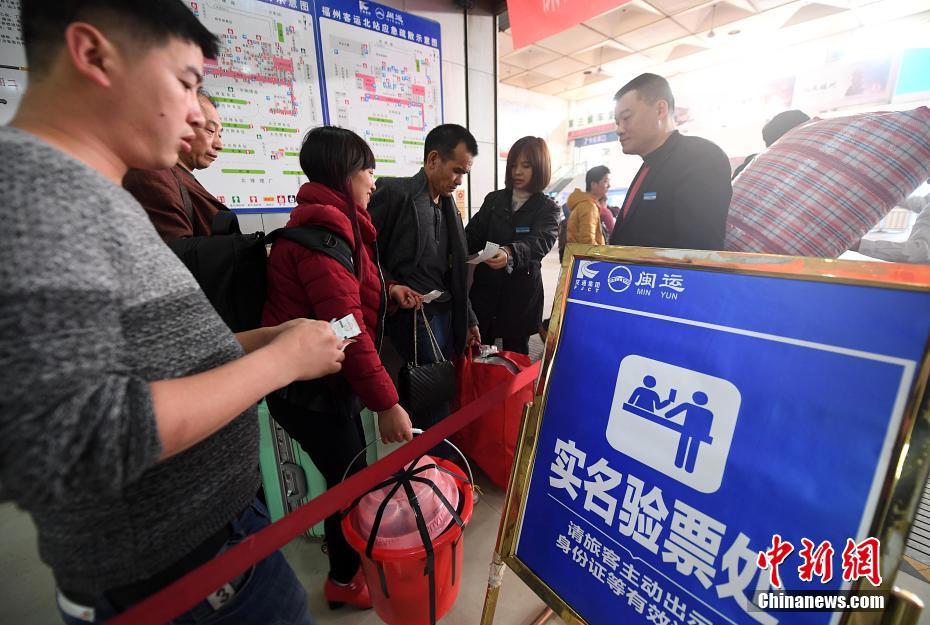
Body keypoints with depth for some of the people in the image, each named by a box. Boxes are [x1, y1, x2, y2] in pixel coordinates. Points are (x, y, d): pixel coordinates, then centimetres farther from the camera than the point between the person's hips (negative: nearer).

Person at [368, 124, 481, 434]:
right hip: (413, 313, -7)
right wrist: (390, 286, -20)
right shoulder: (394, 192, -9)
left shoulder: (448, 205, 15)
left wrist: (468, 319, 17)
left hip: (446, 312, 7)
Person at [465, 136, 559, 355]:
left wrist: (509, 253, -40)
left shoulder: (548, 209, 0)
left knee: (515, 355, 8)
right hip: (484, 288, 2)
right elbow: (473, 234, 2)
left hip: (521, 293, -2)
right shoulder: (494, 199, 9)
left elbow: (540, 242, -19)